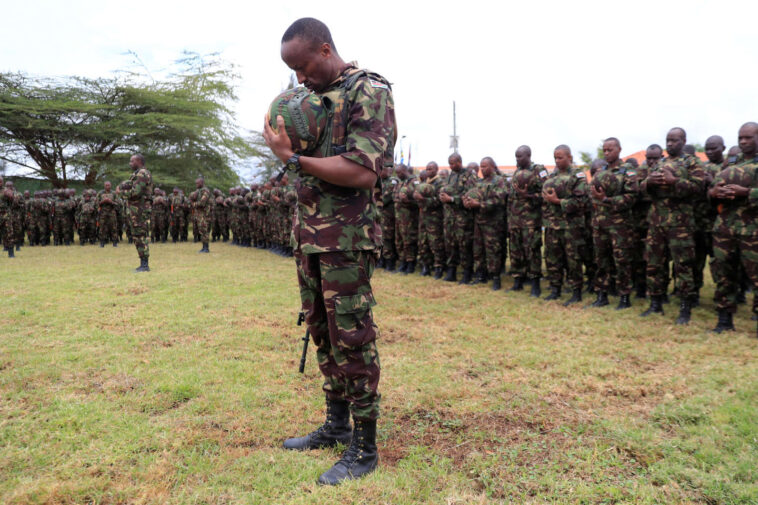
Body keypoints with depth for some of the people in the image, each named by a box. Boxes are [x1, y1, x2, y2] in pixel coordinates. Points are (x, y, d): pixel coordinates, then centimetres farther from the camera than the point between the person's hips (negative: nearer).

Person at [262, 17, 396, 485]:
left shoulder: (369, 92, -9)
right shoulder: (313, 96, 16)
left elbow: (362, 172, -20)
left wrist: (295, 159, -17)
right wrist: (288, 147, 1)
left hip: (347, 238, -8)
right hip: (308, 235, 9)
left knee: (352, 337, -4)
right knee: (323, 331, 14)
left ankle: (364, 448, 9)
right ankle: (337, 424, 29)